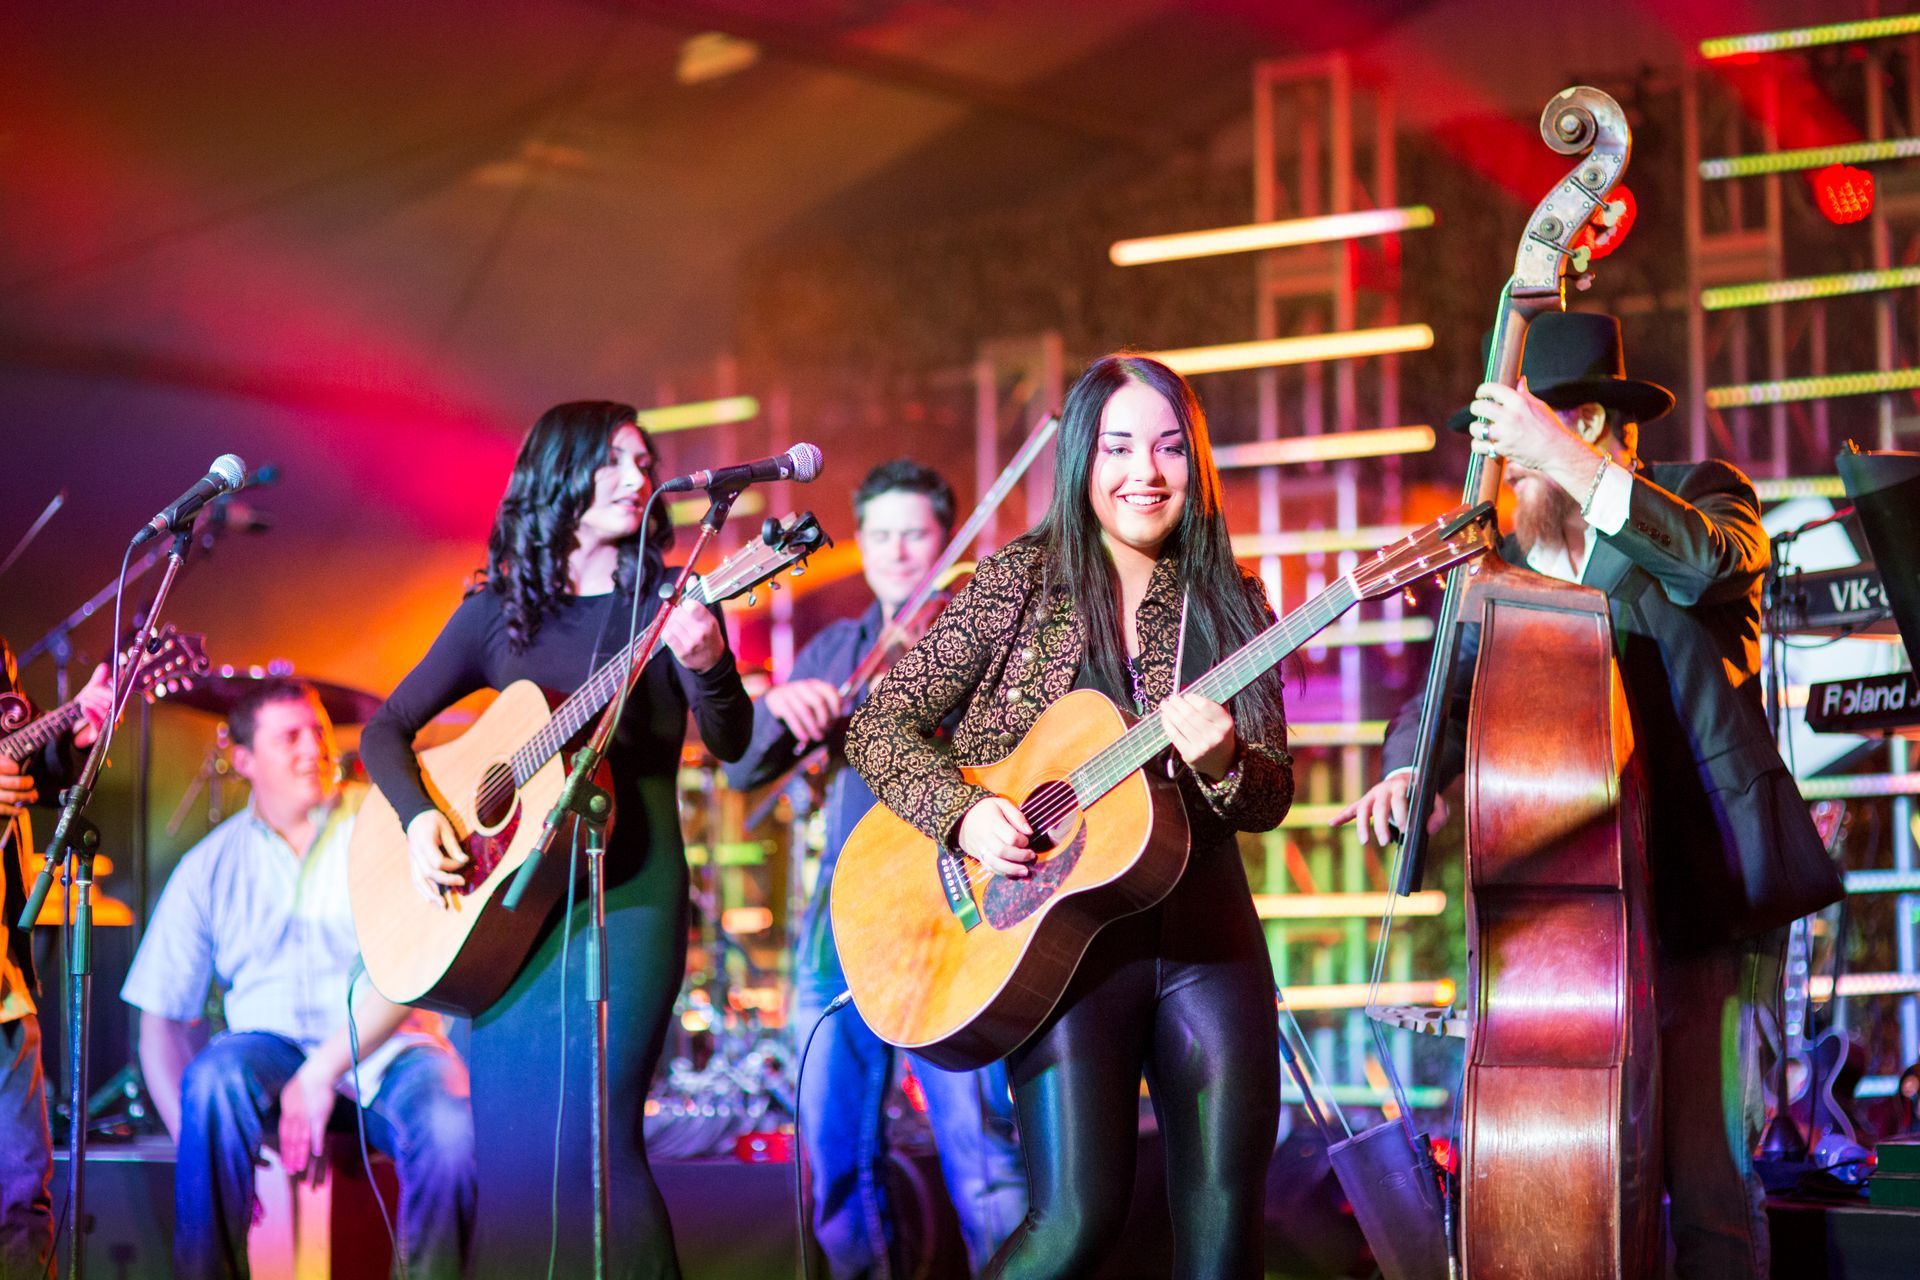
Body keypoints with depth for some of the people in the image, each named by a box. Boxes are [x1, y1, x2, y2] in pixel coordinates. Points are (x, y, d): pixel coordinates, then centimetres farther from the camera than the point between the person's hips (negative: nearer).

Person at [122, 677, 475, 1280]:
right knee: (213, 1078, -34)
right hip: (272, 1046, 1)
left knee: (452, 1129, -34)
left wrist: (322, 1073, -18)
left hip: (387, 1049, -1)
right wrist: (191, 1137, -11)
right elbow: (163, 1016, 7)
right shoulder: (211, 866, 9)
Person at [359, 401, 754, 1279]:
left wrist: (706, 666, -30)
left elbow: (730, 743, -10)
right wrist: (418, 817, -9)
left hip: (627, 886, -3)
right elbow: (386, 728, 10)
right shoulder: (499, 611, 8)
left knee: (593, 1132, -13)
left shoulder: (668, 603, 3)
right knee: (508, 1134, 4)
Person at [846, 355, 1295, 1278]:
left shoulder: (1228, 604, 8)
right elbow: (881, 725, 2)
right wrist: (964, 811, -15)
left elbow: (1274, 794, 6)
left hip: (1206, 932, 3)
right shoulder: (1022, 580, 1)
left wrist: (1220, 766, -16)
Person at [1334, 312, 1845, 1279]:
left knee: (1709, 1183, -9)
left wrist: (1565, 460, -24)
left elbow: (1707, 559, -19)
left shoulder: (1699, 496, 4)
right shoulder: (1506, 560, 17)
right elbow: (1450, 692, 12)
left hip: (1698, 906, -4)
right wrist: (1410, 767, -10)